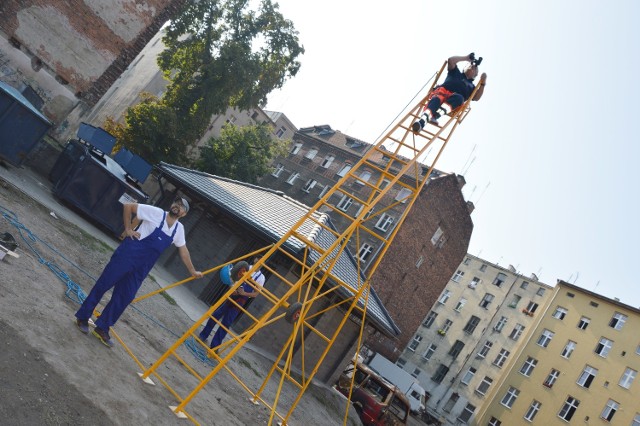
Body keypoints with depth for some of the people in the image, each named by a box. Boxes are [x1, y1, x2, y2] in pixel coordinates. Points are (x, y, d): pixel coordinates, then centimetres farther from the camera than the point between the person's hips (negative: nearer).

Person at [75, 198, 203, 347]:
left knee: (124, 299, 6)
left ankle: (102, 329, 19)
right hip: (127, 256, -5)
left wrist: (192, 271, 23)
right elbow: (128, 206, -3)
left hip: (141, 269, 5)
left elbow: (183, 250, 19)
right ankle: (83, 318, 21)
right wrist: (128, 229, -8)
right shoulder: (156, 213, -9)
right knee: (102, 285, 2)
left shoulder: (179, 229, 7)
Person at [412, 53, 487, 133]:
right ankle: (422, 121, -65)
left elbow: (476, 98, 18)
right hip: (443, 90, 0)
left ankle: (436, 115, -64)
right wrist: (466, 58, 32)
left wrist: (482, 83, 9)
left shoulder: (471, 86, 36)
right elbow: (451, 60, 25)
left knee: (459, 98, -38)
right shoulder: (456, 73, 38)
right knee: (436, 99, -36)